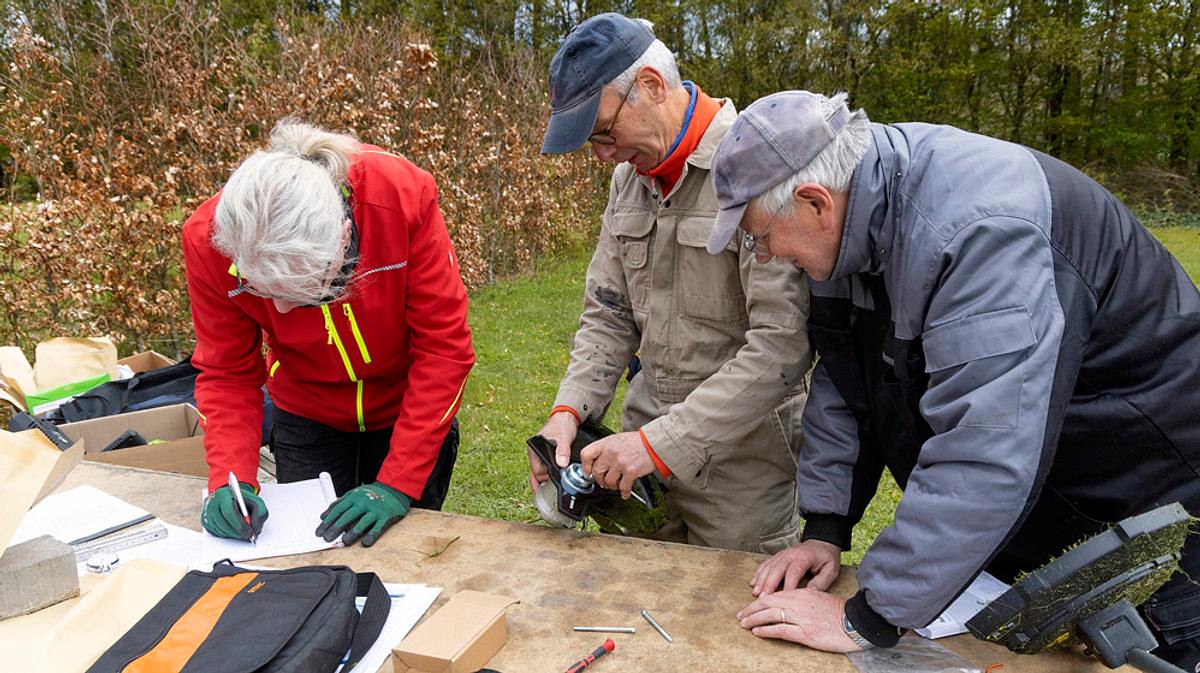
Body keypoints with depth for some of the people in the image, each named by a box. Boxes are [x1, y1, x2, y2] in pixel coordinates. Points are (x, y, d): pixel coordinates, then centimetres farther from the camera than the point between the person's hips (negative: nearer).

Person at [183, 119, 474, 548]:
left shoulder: (403, 196, -34)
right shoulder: (210, 239, -27)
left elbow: (443, 346, -27)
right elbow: (226, 373, -13)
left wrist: (396, 485, -27)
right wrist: (230, 479, -29)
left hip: (408, 411, -1)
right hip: (306, 420, 2)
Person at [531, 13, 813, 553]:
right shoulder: (629, 176, 7)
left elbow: (782, 344, -25)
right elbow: (608, 316, 9)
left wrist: (663, 443, -25)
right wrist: (570, 408, -7)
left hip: (741, 457, -6)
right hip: (645, 445, 7)